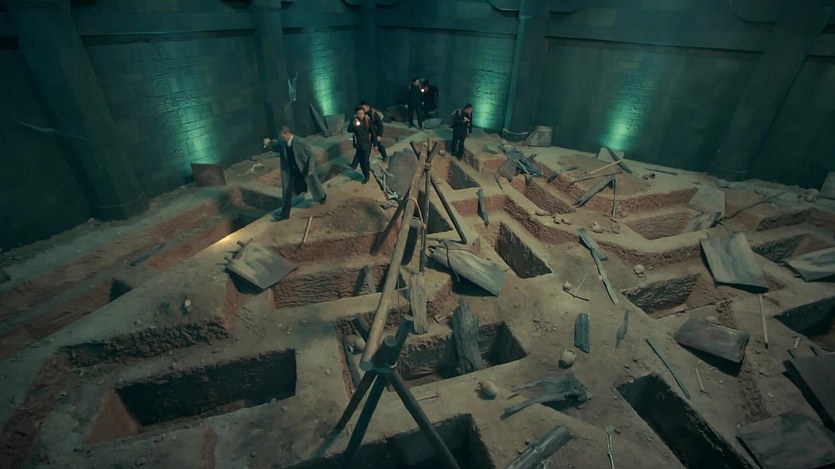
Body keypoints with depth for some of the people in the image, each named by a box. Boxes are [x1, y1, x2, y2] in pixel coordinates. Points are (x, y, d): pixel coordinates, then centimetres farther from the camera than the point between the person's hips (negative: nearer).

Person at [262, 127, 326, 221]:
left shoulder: (301, 142, -22)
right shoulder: (281, 143, -8)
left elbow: (311, 155, -16)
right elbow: (274, 147, 14)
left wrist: (311, 169, -23)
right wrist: (267, 144, -4)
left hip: (304, 170, -4)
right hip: (291, 172, 4)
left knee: (313, 185, 19)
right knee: (287, 192, 3)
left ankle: (322, 196, 51)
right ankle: (285, 214, 11)